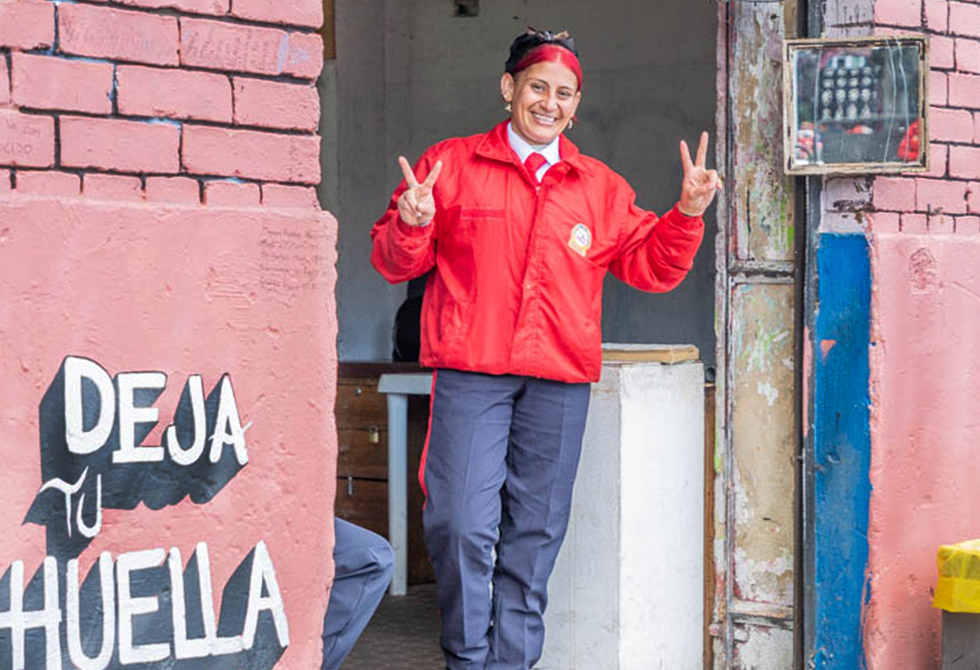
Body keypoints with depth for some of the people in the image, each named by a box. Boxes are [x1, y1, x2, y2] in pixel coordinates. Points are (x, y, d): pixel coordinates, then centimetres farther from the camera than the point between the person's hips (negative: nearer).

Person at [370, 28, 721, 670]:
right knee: (462, 526, -12)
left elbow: (650, 265, 14)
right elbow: (394, 260, 8)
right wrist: (411, 225, -14)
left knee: (534, 533, 6)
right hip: (470, 374, -3)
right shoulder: (451, 165, 7)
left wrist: (687, 214, -2)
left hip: (560, 382, 3)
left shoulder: (601, 187, 14)